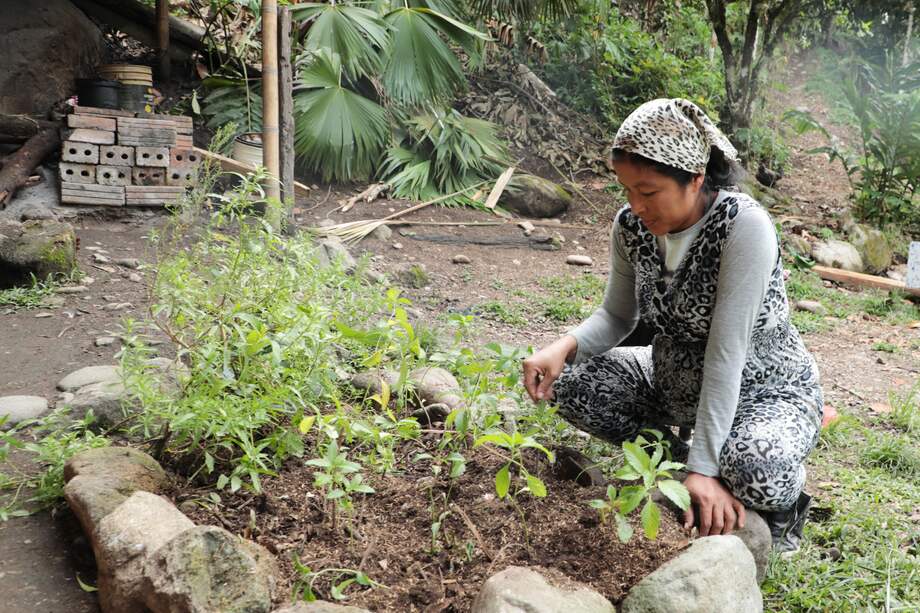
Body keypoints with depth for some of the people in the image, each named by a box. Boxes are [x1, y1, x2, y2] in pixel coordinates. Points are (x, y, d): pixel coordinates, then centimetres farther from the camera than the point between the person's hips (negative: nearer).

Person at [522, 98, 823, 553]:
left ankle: (782, 500, 2)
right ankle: (668, 455, 10)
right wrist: (563, 347, -20)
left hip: (766, 392, -6)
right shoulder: (631, 226, -10)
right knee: (566, 380, -12)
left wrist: (704, 467, -31)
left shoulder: (743, 225, -28)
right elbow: (617, 317, 2)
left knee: (755, 472, -37)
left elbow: (726, 353, -31)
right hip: (676, 384, 6)